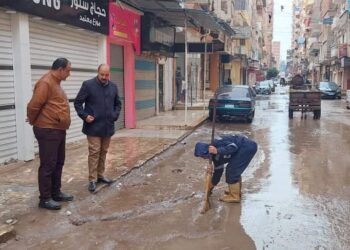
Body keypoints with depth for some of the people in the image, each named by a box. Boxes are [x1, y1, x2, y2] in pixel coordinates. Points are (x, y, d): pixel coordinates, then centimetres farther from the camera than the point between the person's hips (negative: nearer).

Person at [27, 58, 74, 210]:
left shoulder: (55, 83, 15)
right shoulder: (46, 83, -18)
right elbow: (33, 106, -19)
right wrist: (33, 121, -3)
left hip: (59, 130, 10)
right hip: (48, 131, -10)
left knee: (58, 163, 16)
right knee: (48, 165, -3)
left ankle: (56, 193, 27)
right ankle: (45, 199, 7)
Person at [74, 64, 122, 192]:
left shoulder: (113, 87, 10)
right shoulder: (88, 85, -6)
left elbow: (118, 104, 20)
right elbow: (77, 102, -4)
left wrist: (115, 115, 5)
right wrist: (84, 115, -15)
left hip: (108, 126, 5)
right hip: (93, 127, -5)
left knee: (103, 152, 14)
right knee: (94, 152, -5)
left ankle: (100, 175, 26)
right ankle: (92, 179, 2)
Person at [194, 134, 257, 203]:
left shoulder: (217, 144, -17)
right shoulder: (215, 156, 12)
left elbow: (233, 147, -26)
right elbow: (218, 170, 21)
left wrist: (218, 151, -32)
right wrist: (212, 185, 28)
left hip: (247, 147, -10)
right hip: (247, 147, 10)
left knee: (231, 170, -5)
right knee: (234, 170, 19)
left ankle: (234, 196, 3)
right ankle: (236, 191, 33)